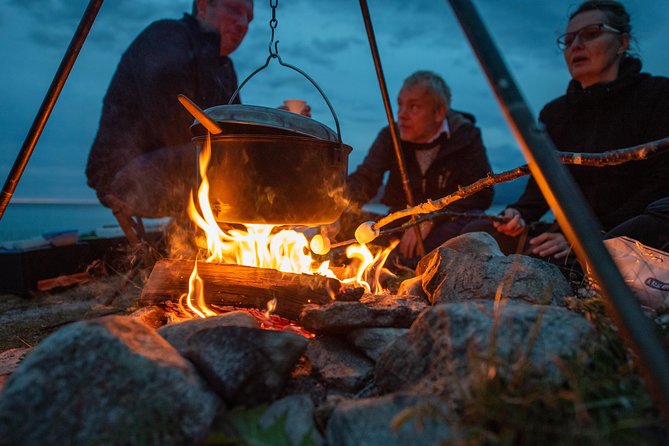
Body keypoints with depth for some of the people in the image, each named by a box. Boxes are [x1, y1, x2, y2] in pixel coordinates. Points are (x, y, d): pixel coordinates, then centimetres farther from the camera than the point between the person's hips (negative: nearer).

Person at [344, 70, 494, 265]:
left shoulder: (466, 137, -9)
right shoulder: (390, 137, -1)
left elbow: (481, 193, -15)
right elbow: (365, 178, -10)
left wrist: (430, 219, -25)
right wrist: (347, 201, -34)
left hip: (448, 223, -2)